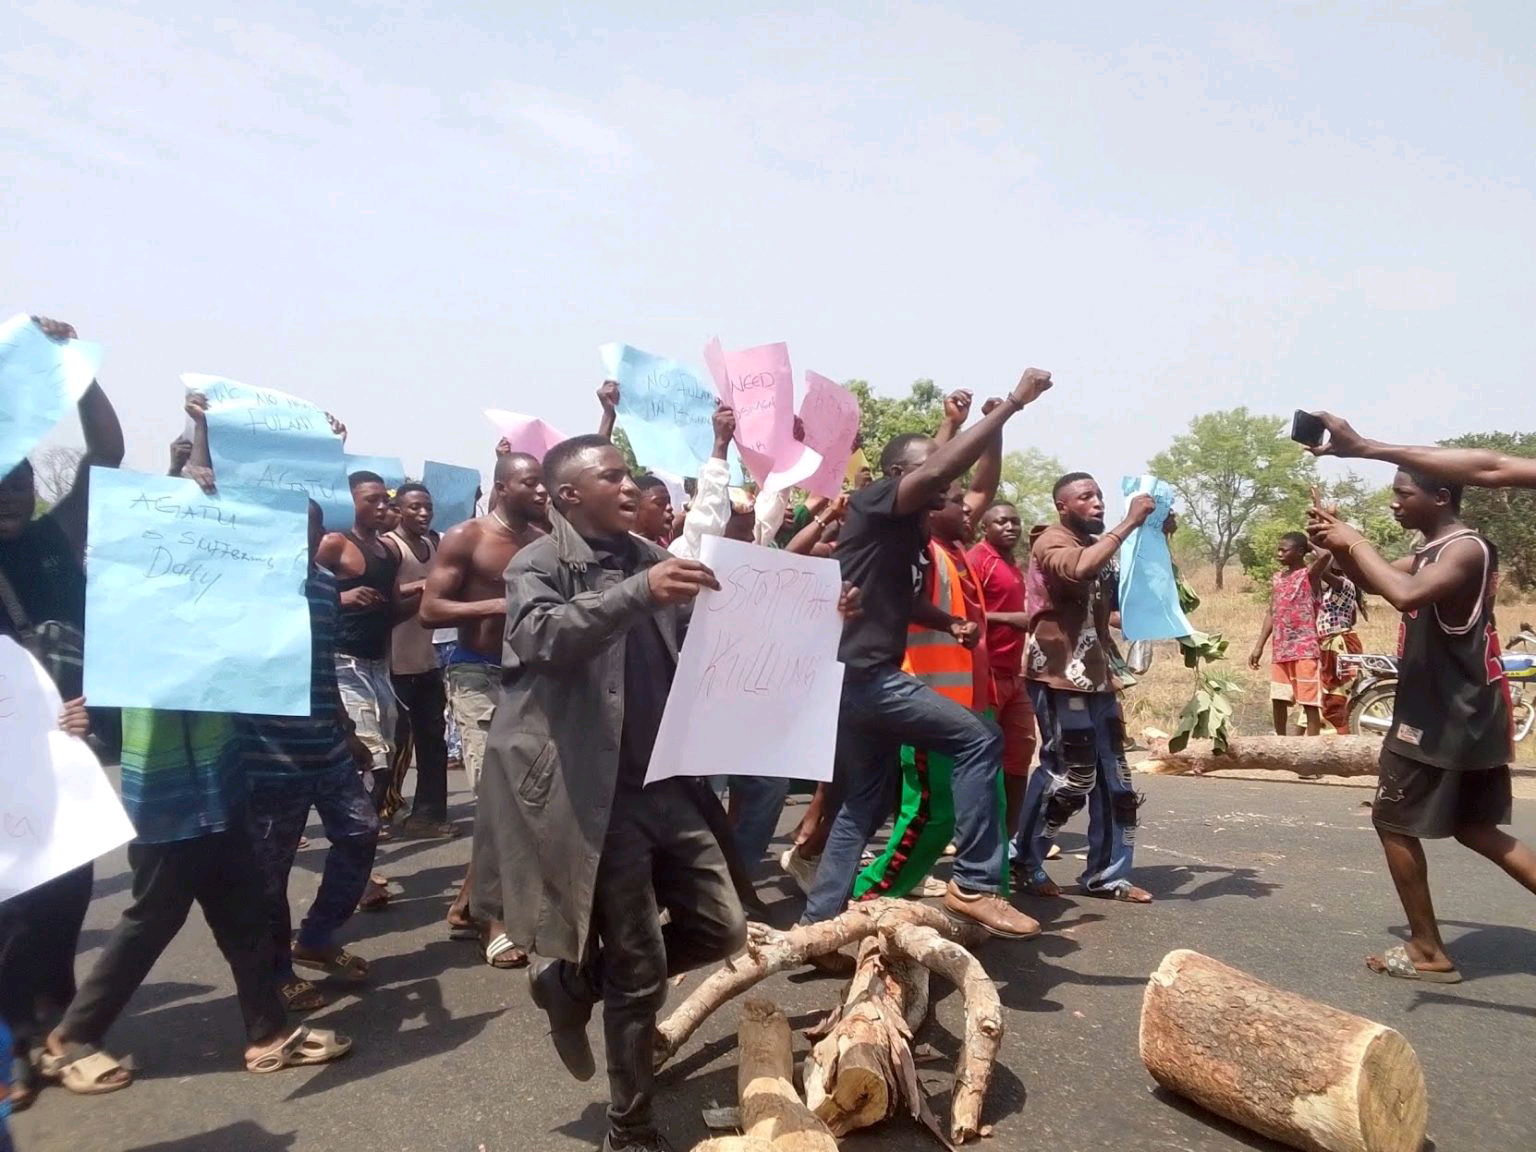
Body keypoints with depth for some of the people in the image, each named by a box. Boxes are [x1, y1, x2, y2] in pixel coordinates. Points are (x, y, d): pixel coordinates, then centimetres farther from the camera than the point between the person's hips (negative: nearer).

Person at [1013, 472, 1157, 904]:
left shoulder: (1098, 545, 20)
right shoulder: (1051, 542, -7)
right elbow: (1080, 569, -30)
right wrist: (1129, 522, -24)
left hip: (1096, 675, 8)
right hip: (1060, 676, -8)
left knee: (1114, 776, 8)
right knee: (1070, 775, -7)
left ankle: (1106, 874, 17)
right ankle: (1025, 863, 9)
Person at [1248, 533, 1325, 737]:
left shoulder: (1309, 573, -6)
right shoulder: (1276, 578, 13)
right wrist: (1259, 647, 12)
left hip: (1305, 649, -7)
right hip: (1280, 650, 7)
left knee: (1310, 701, -3)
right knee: (1278, 699, 14)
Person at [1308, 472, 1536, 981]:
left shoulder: (1466, 550, -20)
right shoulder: (1433, 551, 12)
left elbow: (1406, 595, -39)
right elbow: (1375, 579, 21)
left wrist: (1356, 542, -26)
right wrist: (1337, 546, 1)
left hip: (1444, 718, -10)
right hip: (1464, 714, 10)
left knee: (1394, 822, 2)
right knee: (1473, 827, 18)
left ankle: (1428, 950, 12)